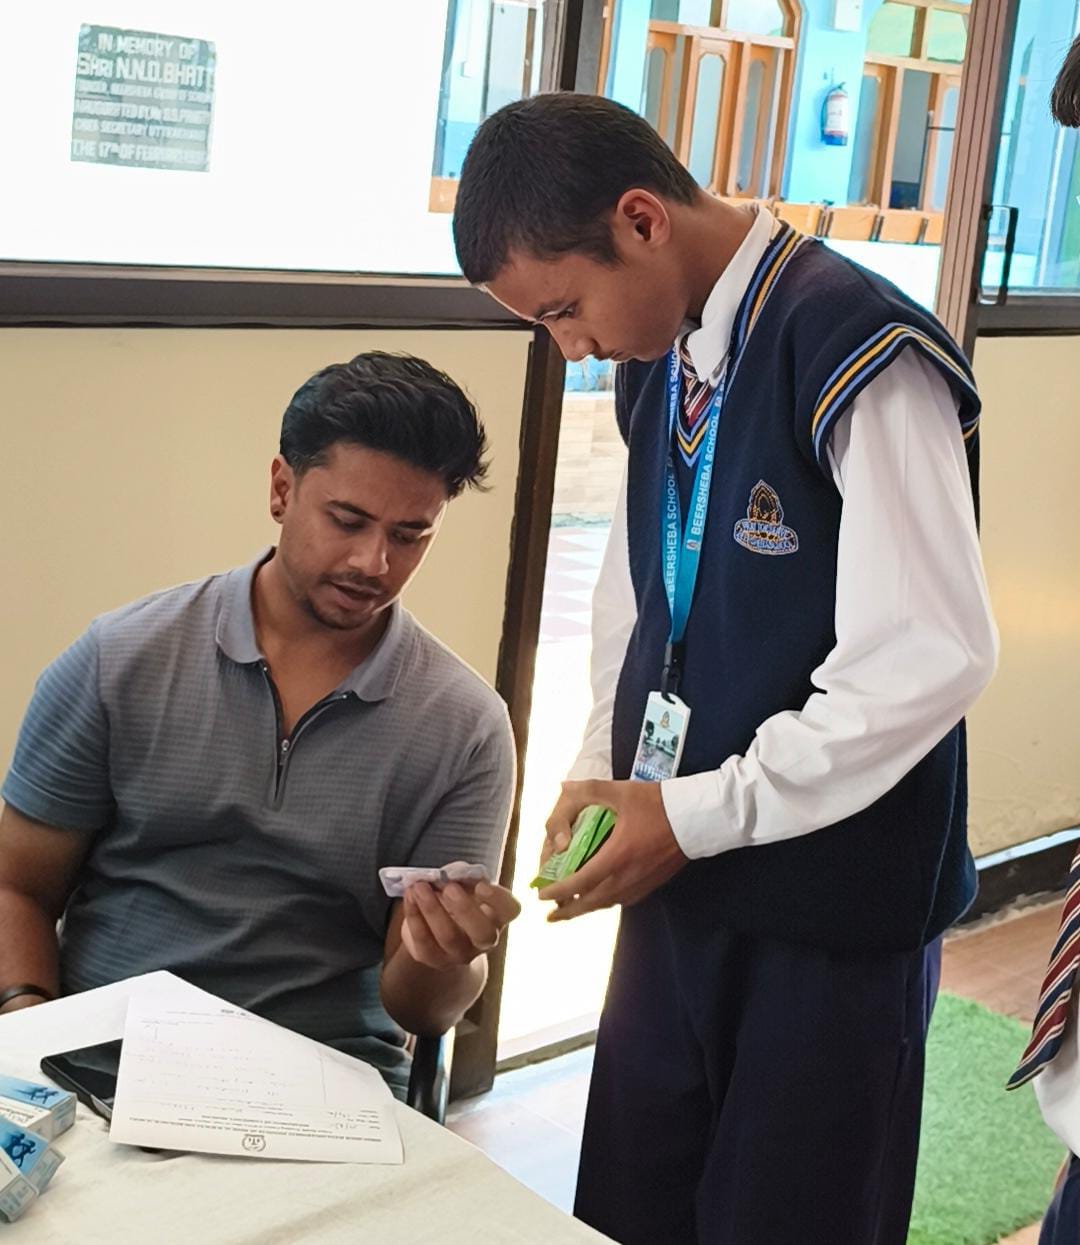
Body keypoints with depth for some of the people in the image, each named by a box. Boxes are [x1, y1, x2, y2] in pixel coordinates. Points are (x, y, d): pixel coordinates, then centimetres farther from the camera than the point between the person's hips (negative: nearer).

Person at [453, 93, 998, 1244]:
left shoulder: (862, 359, -19)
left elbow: (929, 662, -23)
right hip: (679, 878, 7)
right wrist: (601, 773, 3)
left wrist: (698, 814, -17)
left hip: (832, 901, -7)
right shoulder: (655, 364, 7)